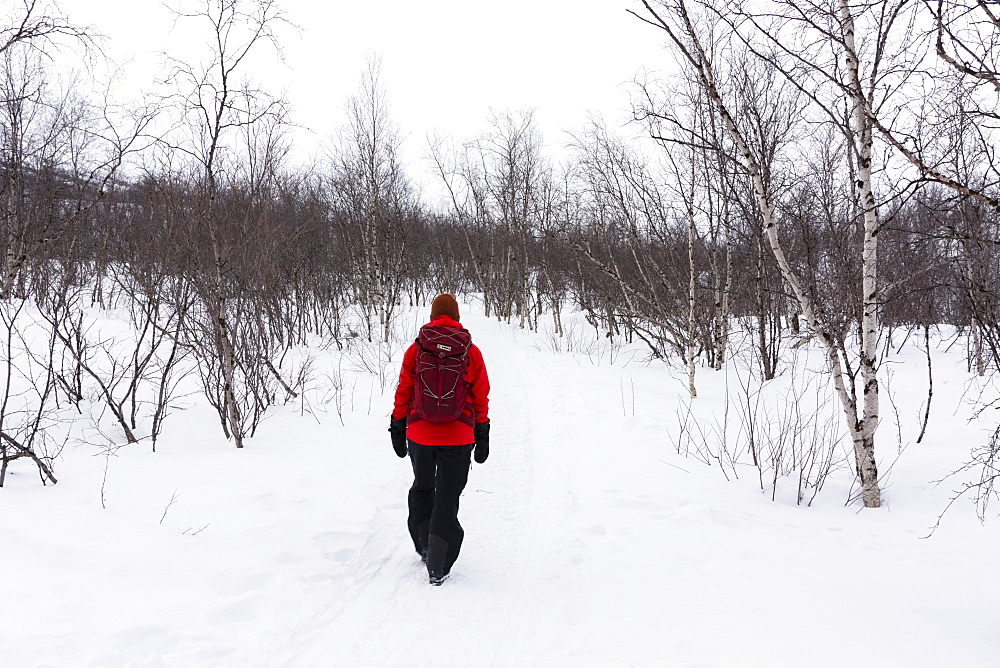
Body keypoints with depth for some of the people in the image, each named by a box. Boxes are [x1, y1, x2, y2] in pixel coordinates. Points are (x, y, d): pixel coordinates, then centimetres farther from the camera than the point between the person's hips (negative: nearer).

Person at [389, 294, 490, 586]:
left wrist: (397, 430, 11)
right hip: (458, 438, -1)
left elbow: (403, 393, 2)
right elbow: (480, 397, 2)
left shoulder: (415, 350, -2)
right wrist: (482, 436, 11)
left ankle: (424, 547, 34)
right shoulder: (471, 352, -1)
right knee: (447, 496, 4)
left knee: (422, 488, 22)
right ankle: (437, 566, 3)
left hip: (420, 434, 1)